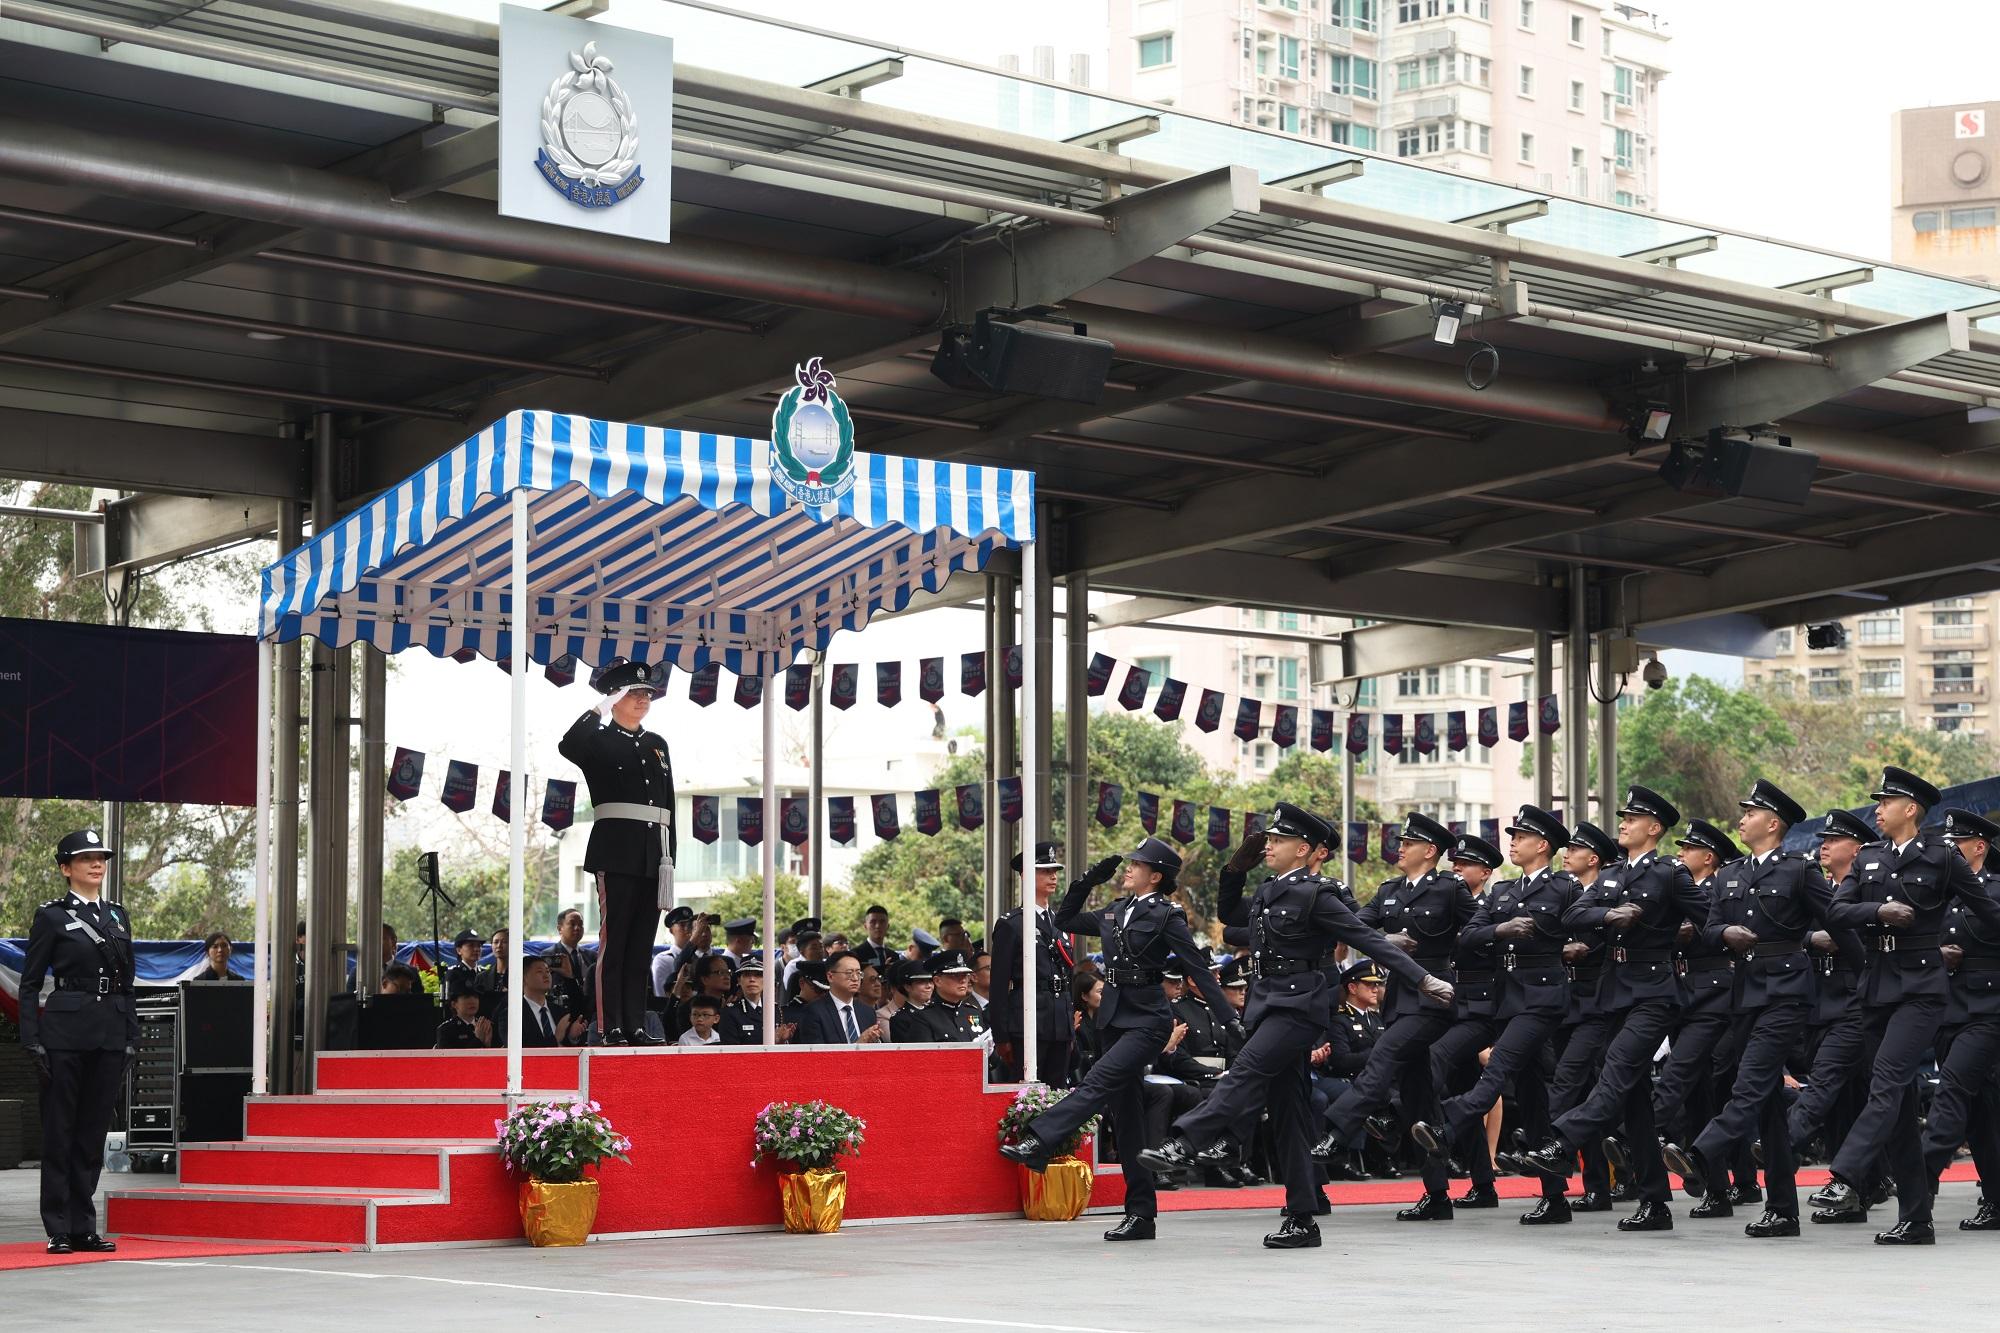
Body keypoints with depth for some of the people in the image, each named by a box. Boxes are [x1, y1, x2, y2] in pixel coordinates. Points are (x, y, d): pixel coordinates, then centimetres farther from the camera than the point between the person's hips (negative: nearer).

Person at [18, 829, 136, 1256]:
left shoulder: (118, 917, 15)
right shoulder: (51, 916, 0)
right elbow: (30, 984, -2)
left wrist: (132, 1038, 10)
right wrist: (33, 1041, -10)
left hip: (110, 1035, 5)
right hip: (65, 1032, -5)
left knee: (94, 1131, 7)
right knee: (59, 1132, 0)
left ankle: (84, 1228, 12)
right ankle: (59, 1231, 3)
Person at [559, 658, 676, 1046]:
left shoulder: (658, 745, 19)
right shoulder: (599, 740, 2)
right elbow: (567, 747, -21)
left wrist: (669, 855, 12)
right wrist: (601, 708, -16)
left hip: (653, 855, 6)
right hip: (617, 852, -6)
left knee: (642, 945, 6)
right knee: (613, 941, -6)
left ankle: (635, 1025, 9)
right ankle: (610, 1028, -6)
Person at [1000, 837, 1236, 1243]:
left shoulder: (1166, 916, -6)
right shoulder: (1115, 912, 13)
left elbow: (1199, 971, -8)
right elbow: (1064, 921, 24)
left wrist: (1230, 1023, -13)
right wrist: (1086, 882, 13)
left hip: (1147, 1019, -7)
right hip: (1113, 1018, 8)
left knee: (1098, 1082, -26)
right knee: (1125, 1112, 5)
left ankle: (1039, 1143, -39)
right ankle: (1141, 1213, 8)